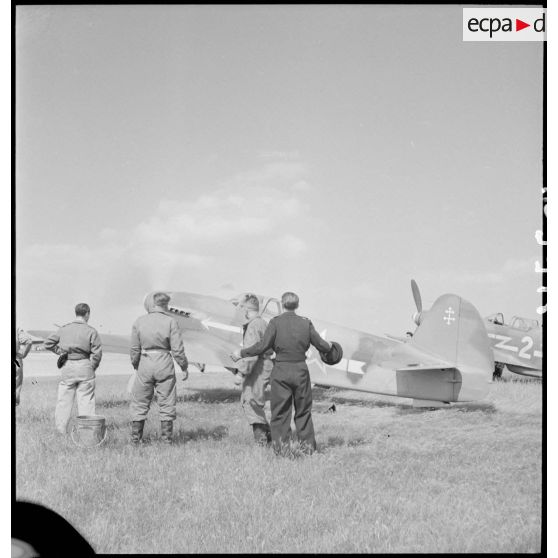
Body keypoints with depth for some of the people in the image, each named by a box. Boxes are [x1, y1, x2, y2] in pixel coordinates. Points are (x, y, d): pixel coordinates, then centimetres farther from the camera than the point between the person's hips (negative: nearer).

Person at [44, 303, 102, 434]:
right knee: (86, 400, 3)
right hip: (84, 366, -2)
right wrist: (92, 367, 6)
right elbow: (97, 353, -8)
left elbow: (48, 343, 9)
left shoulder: (64, 329, 5)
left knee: (64, 399, 9)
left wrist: (61, 351, 15)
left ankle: (61, 430, 11)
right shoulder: (91, 331, -5)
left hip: (67, 366, 3)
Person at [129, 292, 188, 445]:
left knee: (139, 402, 10)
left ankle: (135, 438, 12)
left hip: (145, 363, 2)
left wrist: (135, 365, 16)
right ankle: (167, 438, 8)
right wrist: (184, 366, 4)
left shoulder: (139, 321, 0)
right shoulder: (170, 322, -6)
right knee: (166, 403, 7)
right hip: (164, 364, -2)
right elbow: (177, 350, -8)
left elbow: (134, 349, 2)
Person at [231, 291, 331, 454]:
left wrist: (241, 353, 0)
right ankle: (308, 446, 17)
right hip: (301, 370, 2)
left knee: (280, 412, 6)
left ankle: (280, 448, 5)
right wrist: (329, 346, 29)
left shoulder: (276, 322, -9)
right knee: (303, 411, 15)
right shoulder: (306, 323, -1)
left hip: (281, 371, -2)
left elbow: (262, 346, -12)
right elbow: (321, 345, 6)